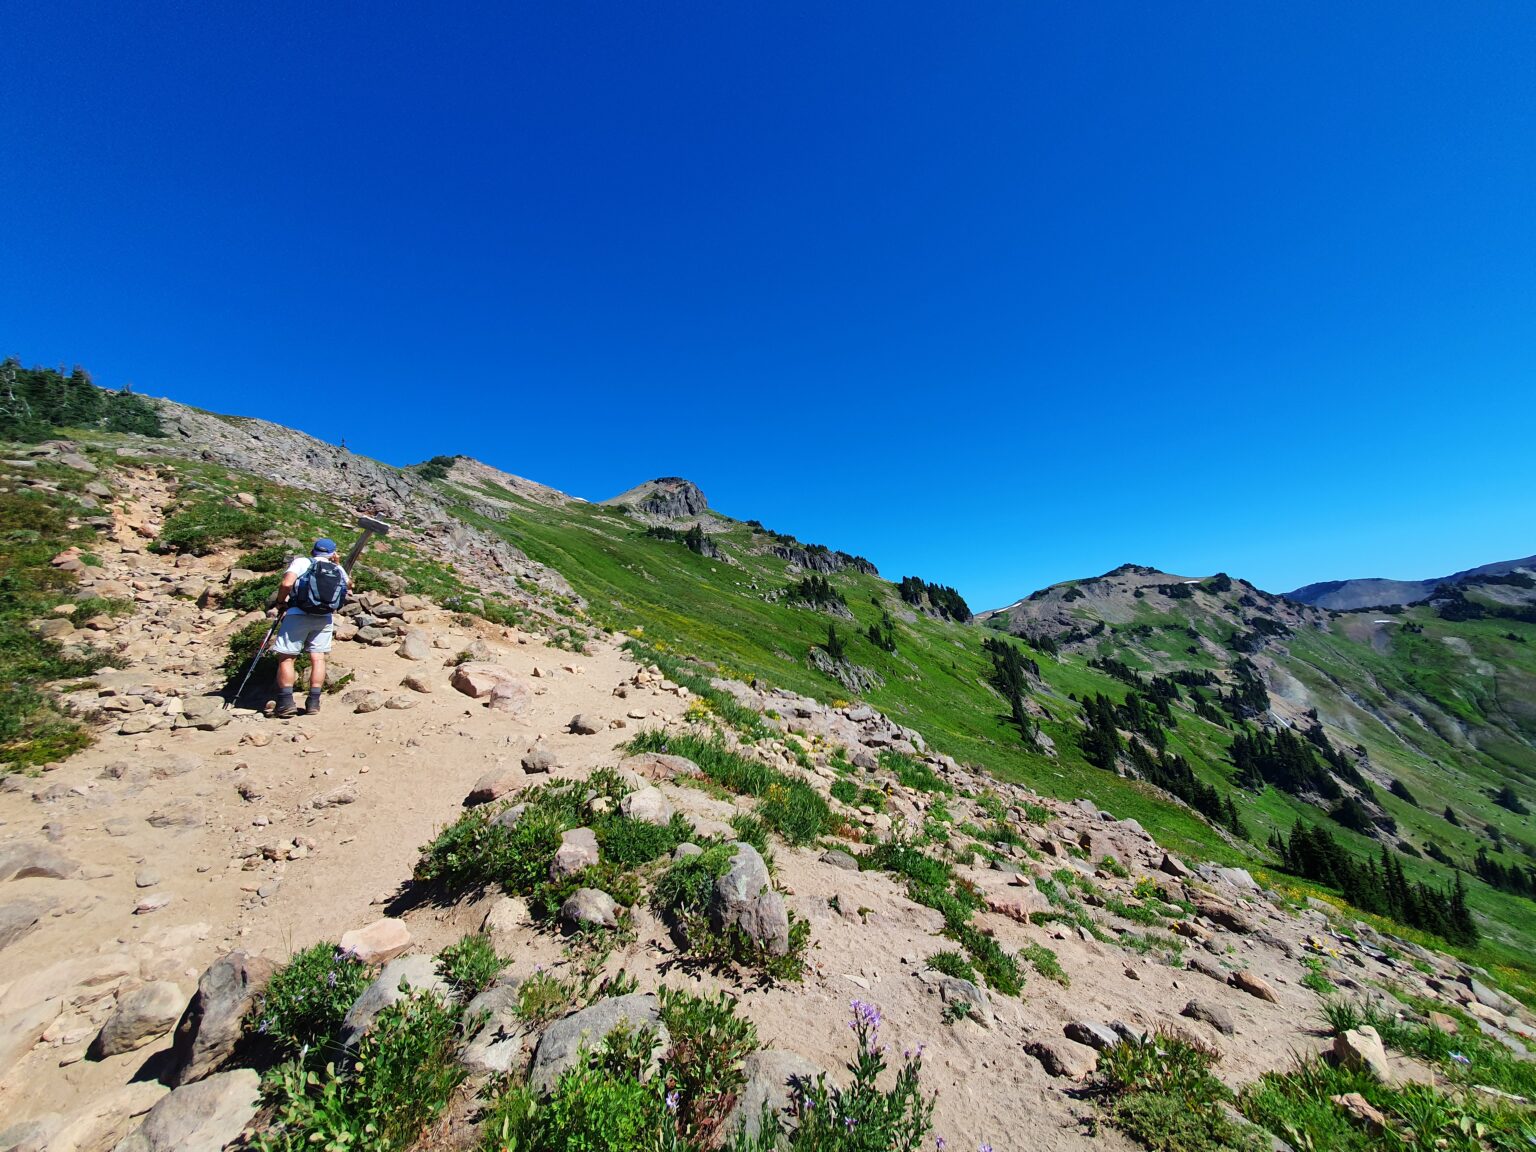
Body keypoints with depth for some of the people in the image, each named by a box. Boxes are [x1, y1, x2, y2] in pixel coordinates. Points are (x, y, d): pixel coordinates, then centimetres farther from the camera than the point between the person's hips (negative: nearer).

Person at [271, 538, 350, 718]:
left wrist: (281, 602, 5)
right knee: (318, 657, 7)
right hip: (325, 618, 3)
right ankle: (314, 702, 7)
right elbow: (347, 589, 25)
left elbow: (286, 583, -12)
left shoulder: (302, 562, 2)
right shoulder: (339, 570, 12)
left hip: (298, 615, -3)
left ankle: (286, 702, 0)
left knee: (286, 658, 5)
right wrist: (336, 565, 25)